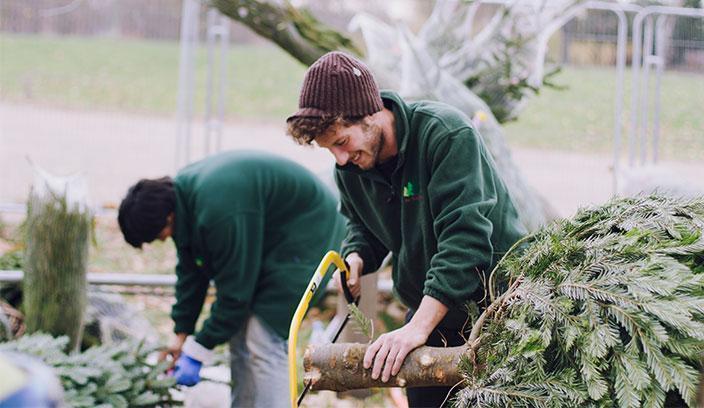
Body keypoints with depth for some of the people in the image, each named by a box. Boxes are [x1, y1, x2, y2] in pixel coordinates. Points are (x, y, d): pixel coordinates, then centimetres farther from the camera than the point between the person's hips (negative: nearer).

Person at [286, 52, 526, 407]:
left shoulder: (447, 134, -25)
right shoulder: (350, 167, -3)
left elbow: (465, 237, -33)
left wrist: (418, 327, -38)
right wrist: (355, 259, -9)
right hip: (429, 315, 6)